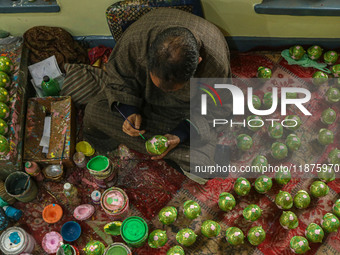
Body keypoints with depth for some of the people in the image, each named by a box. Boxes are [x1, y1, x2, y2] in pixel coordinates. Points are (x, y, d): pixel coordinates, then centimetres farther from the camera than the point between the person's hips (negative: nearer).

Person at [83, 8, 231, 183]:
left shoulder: (216, 64, -37)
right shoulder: (135, 39, -36)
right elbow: (119, 78, -14)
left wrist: (180, 135, -30)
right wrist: (129, 111, -28)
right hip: (142, 98, 2)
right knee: (94, 111, -20)